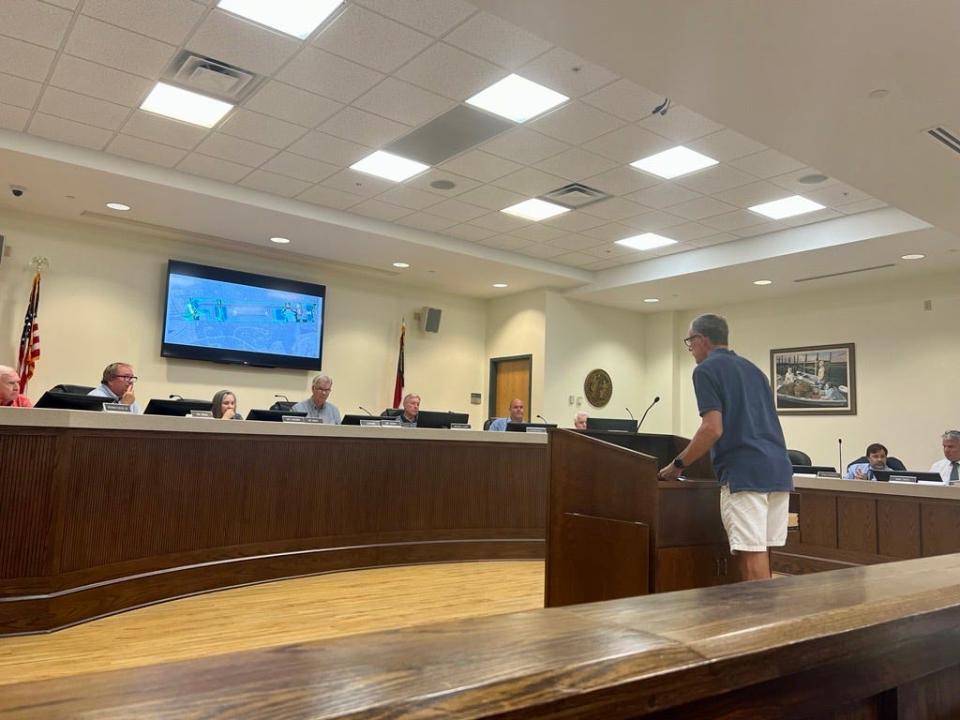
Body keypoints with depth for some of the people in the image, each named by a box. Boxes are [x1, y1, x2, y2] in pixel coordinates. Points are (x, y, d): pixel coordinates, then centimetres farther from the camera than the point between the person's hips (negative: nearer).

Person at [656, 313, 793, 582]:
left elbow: (713, 429, -13)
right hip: (778, 469, 8)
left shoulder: (706, 370, -2)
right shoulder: (751, 368, 22)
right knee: (758, 553, 13)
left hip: (744, 472, -8)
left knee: (751, 555, -6)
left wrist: (678, 464, -2)